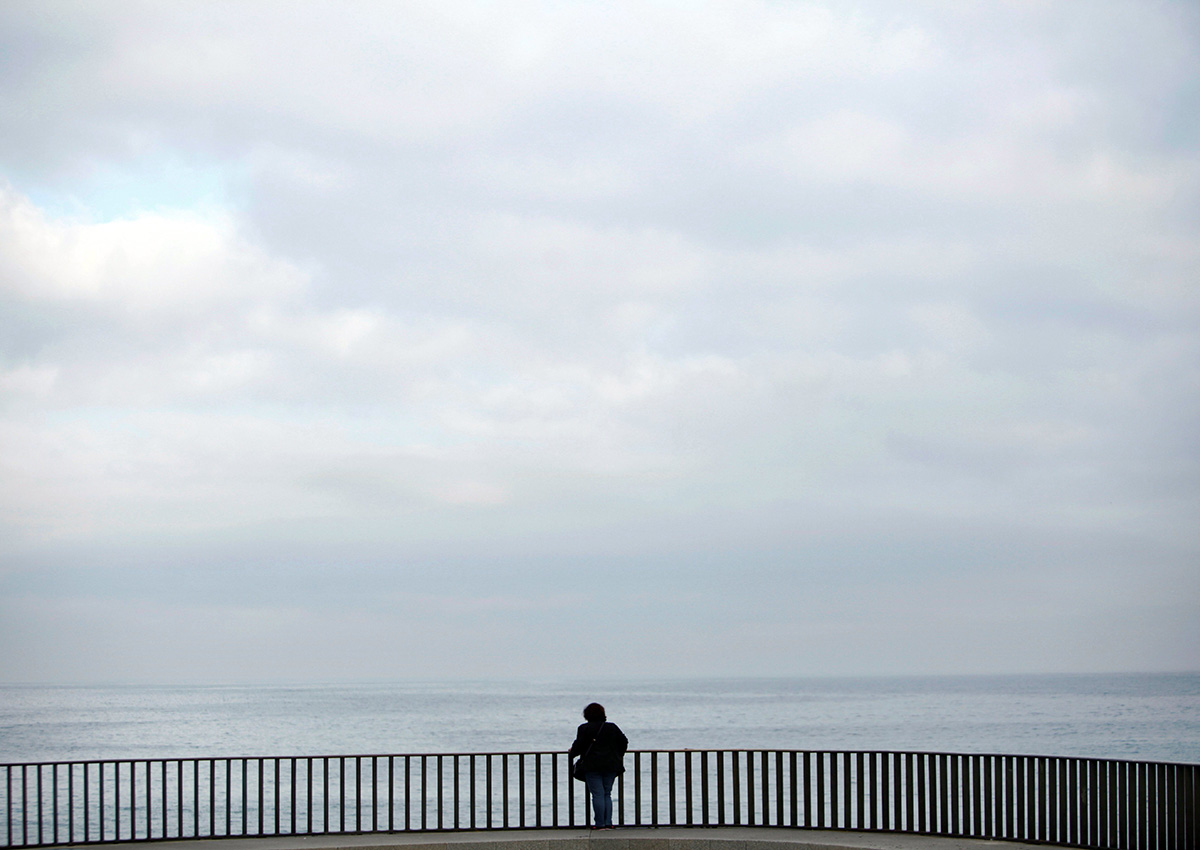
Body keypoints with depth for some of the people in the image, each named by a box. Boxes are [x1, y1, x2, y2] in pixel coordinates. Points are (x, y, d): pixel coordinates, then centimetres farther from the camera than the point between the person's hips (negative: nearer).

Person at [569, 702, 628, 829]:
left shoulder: (584, 728, -3)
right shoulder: (612, 727, 9)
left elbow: (578, 745, -7)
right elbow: (624, 742, 10)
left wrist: (572, 753, 14)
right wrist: (619, 756, 25)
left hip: (592, 766, -4)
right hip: (611, 765, 4)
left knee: (597, 795, -4)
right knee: (607, 794, 11)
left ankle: (600, 824, -7)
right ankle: (608, 823, 4)